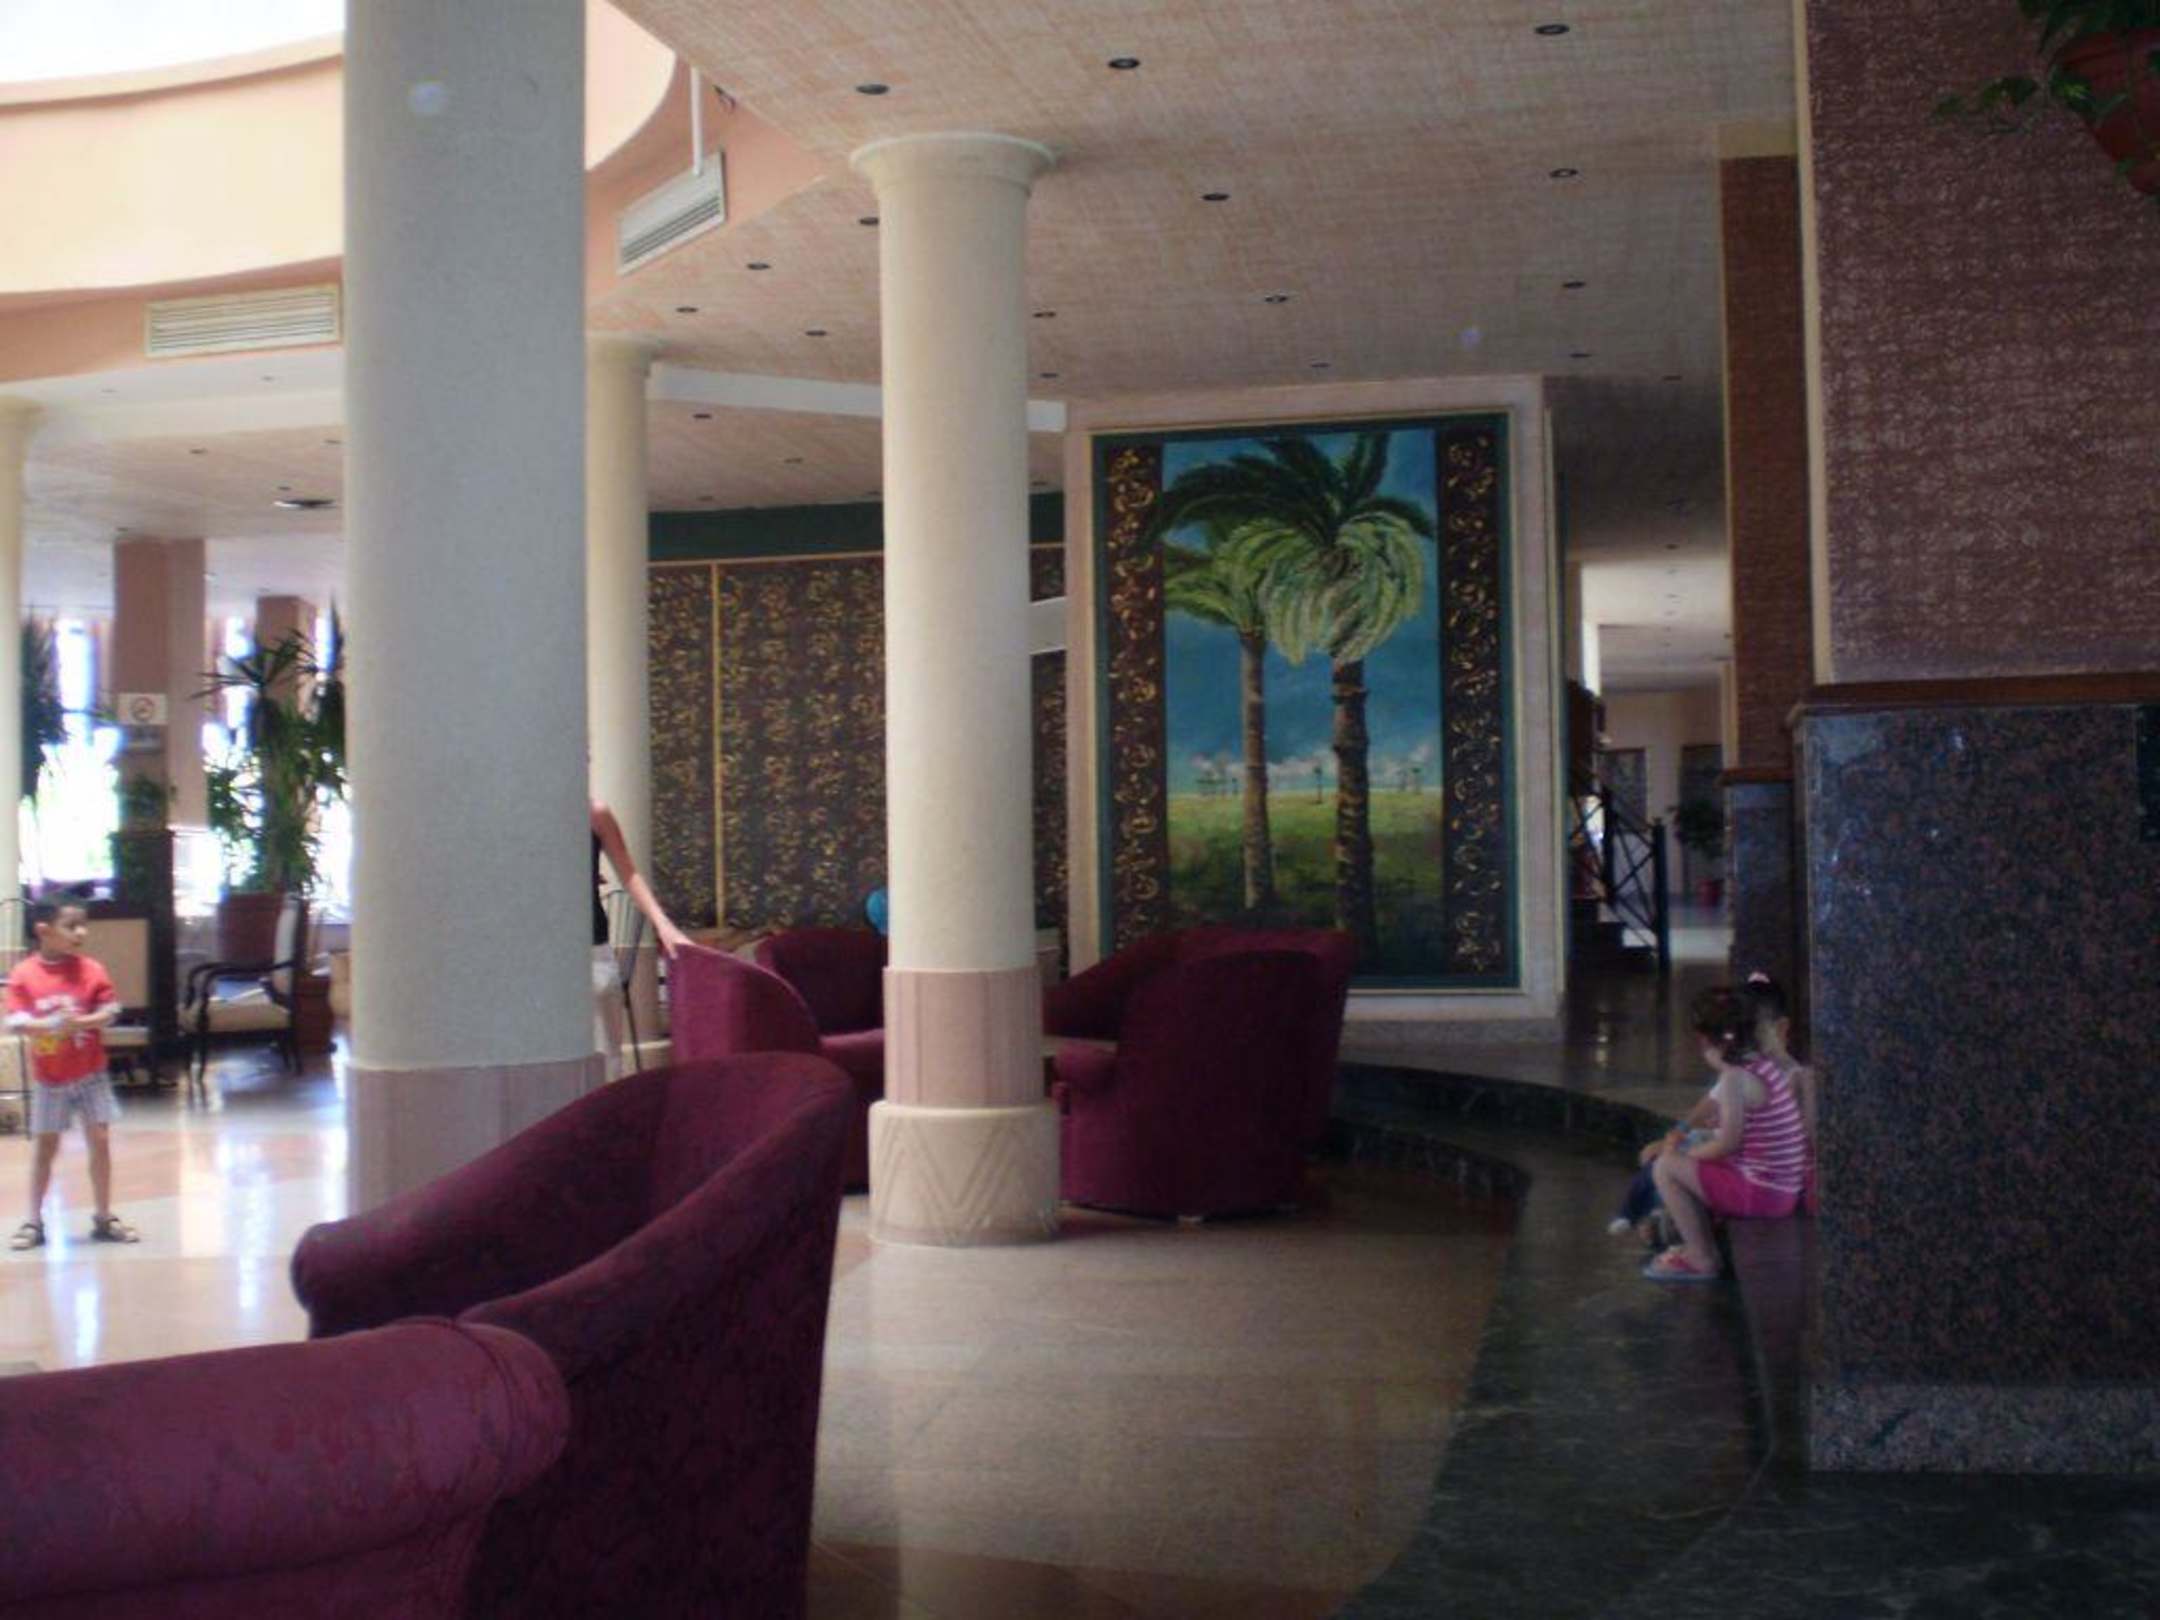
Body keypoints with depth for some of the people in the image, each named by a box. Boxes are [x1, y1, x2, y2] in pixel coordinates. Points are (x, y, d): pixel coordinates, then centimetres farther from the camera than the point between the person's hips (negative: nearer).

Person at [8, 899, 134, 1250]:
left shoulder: (92, 970, -6)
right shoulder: (24, 975, -10)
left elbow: (109, 1013, -7)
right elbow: (15, 1022, -13)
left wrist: (80, 1022, -25)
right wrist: (49, 1025, -30)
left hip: (91, 1073, 1)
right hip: (48, 1078, -1)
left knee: (100, 1141, 2)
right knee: (45, 1146, 7)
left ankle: (104, 1218, 13)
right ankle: (34, 1221, 17)